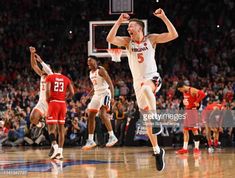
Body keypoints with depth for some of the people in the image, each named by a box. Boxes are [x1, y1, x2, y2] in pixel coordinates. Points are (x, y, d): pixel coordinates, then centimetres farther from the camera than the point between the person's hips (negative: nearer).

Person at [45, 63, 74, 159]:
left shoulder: (49, 77, 1)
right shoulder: (66, 79, 11)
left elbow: (48, 90, -13)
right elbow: (72, 93, 3)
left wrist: (48, 100, 2)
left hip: (53, 103, -3)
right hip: (63, 104, 3)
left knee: (51, 127, -5)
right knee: (61, 128, 9)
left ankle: (54, 145, -30)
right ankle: (60, 151, 6)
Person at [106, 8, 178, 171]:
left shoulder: (151, 39, -1)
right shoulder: (127, 41, 4)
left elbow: (174, 35, -11)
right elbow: (110, 39, -13)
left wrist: (163, 17, -17)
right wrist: (119, 21, -17)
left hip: (153, 78, -4)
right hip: (138, 83, 4)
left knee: (145, 89, -43)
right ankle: (157, 151, 15)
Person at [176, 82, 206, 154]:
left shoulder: (192, 90, -17)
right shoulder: (184, 92, 9)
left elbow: (202, 94, -29)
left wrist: (197, 102, -19)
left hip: (192, 111, -9)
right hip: (186, 111, 9)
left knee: (194, 130, -5)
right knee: (185, 130, 6)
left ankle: (197, 148, -1)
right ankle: (185, 149, 8)